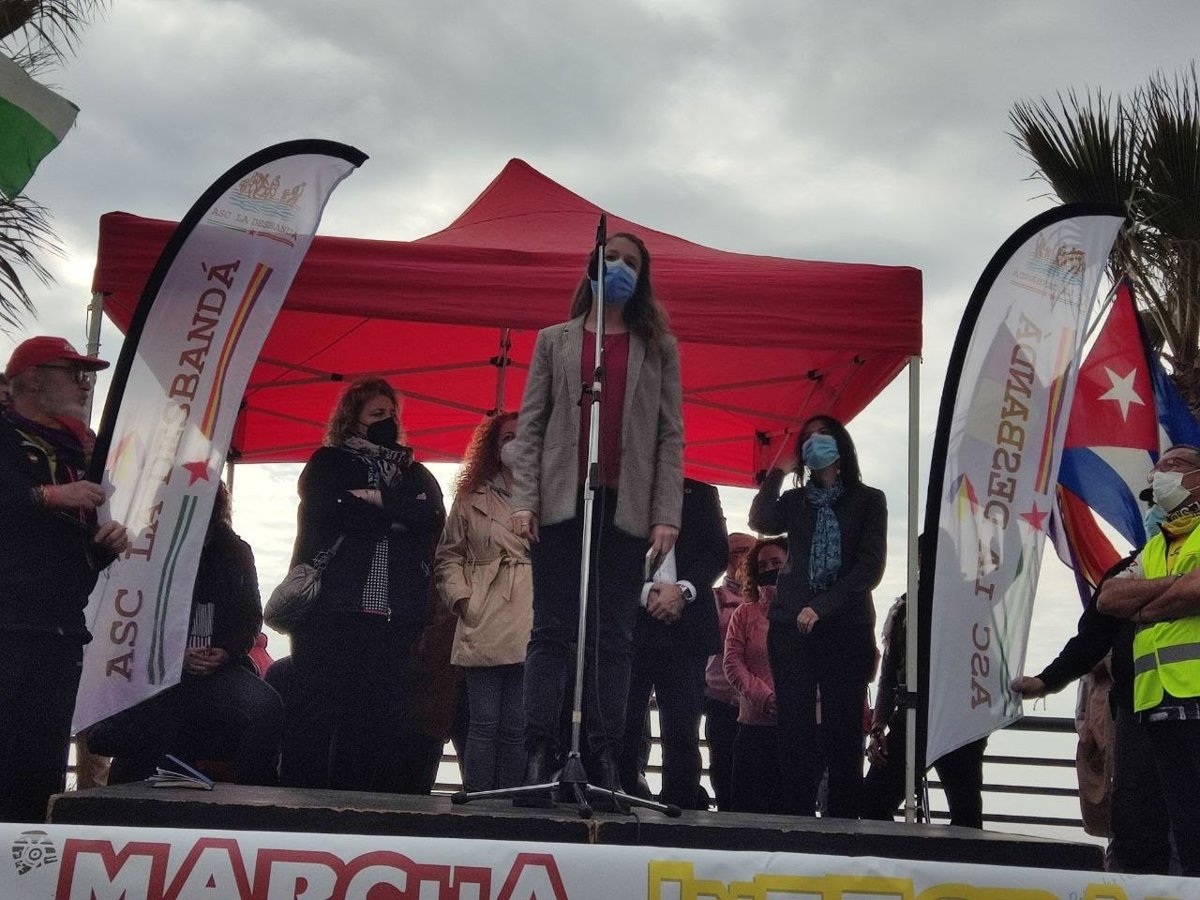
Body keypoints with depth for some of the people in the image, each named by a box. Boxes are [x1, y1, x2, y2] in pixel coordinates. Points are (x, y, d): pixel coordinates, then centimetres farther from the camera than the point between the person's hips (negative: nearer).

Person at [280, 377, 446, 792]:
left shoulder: (415, 473, 23)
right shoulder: (328, 463, 14)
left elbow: (434, 518, 4)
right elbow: (327, 509, -7)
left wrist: (377, 500, -5)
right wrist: (396, 516, -2)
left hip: (393, 614, 3)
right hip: (332, 606, -2)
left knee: (380, 717, -4)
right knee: (316, 710, -7)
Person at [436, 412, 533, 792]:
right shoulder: (471, 498, 14)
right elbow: (449, 555, 16)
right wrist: (461, 598, 3)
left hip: (532, 629, 0)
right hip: (484, 628, 0)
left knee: (516, 727, 0)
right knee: (484, 723, -1)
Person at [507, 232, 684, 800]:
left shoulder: (657, 348, 14)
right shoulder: (555, 341, 14)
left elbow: (671, 435, 7)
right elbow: (529, 426, 8)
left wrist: (666, 514, -3)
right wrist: (523, 499, -5)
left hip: (626, 506, 0)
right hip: (562, 501, 0)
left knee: (613, 636, 1)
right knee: (552, 630, -2)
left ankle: (604, 762, 3)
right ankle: (540, 754, -1)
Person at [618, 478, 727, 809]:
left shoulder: (701, 492, 19)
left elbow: (717, 551, 9)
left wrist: (683, 590, -7)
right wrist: (647, 592, -9)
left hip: (685, 624, 2)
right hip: (631, 621, -2)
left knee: (682, 729, -2)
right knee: (623, 725, -5)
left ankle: (682, 807, 0)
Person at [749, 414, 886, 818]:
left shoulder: (868, 500, 9)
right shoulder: (795, 500, 18)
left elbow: (871, 566, -2)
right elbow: (760, 522, -4)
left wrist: (821, 607, -11)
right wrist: (778, 470, 5)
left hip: (846, 628, -2)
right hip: (792, 626, 2)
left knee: (842, 735, -7)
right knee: (796, 734, -4)